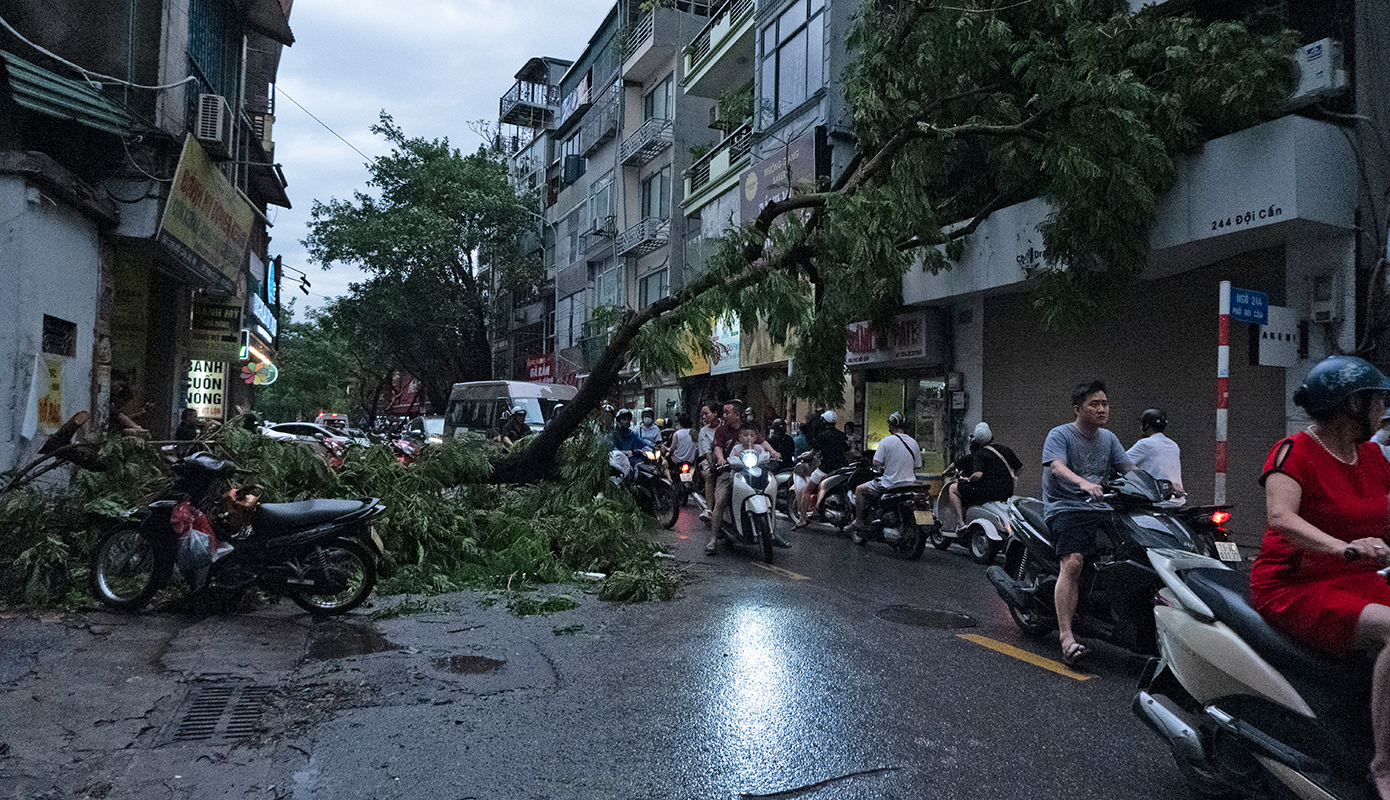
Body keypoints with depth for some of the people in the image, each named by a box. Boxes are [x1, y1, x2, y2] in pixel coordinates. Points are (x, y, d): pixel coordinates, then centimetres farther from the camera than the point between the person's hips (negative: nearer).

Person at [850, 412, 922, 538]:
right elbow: (915, 467, 14)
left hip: (890, 484, -6)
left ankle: (859, 526, 6)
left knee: (860, 490, 11)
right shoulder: (914, 443, 8)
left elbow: (876, 464, -13)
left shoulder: (886, 441, -10)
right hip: (909, 484, 6)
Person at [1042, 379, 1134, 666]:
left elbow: (1130, 470, 15)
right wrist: (1083, 483, -40)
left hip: (1101, 510, 7)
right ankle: (1066, 638, -32)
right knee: (1072, 562, -27)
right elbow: (1057, 466, -20)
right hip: (1065, 509, -7)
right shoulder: (1059, 435, -2)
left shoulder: (1108, 439, 19)